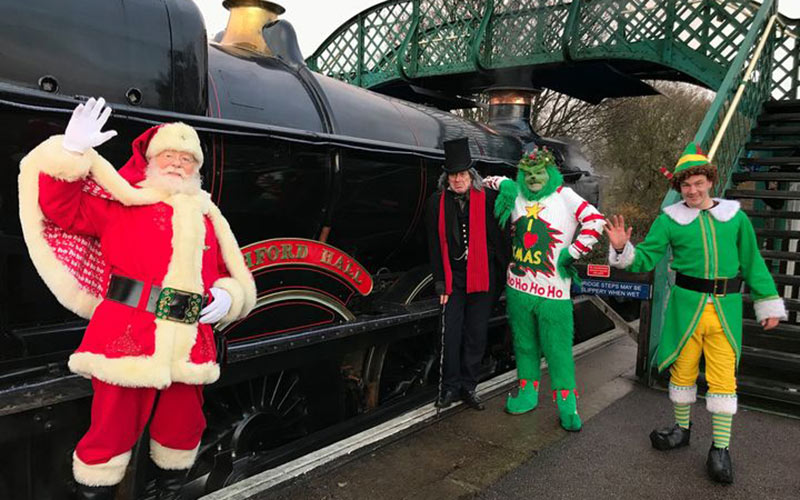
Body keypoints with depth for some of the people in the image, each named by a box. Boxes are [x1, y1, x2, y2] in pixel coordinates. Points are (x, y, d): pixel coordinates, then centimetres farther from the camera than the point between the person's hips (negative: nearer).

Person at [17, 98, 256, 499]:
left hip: (189, 346, 4)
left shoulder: (207, 217, 18)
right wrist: (72, 153, -11)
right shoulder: (121, 201, 8)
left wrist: (226, 295, -1)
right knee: (111, 433, 3)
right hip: (127, 340, -4)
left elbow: (228, 274, 21)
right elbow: (62, 208, -1)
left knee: (182, 431, 17)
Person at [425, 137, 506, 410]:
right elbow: (435, 246, 2)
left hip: (481, 277, 0)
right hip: (453, 277, 0)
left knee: (476, 335, 6)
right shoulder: (436, 203, 1)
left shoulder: (488, 199, -3)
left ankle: (469, 387, 20)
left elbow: (497, 237, 2)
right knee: (452, 334, 1)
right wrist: (440, 282, 0)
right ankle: (450, 387, 15)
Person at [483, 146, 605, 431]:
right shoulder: (517, 196, 10)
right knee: (524, 345, 15)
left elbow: (595, 221, -11)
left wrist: (572, 253, -10)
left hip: (553, 291, -4)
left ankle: (567, 406, 13)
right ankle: (528, 394, 31)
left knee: (558, 350, 0)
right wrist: (502, 186, 8)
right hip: (518, 288, 5)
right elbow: (499, 182, 30)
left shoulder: (564, 196, -4)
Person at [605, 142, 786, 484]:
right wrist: (623, 249, -22)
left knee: (723, 375, 3)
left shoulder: (734, 216, 5)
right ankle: (682, 429, 33)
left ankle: (720, 449, 17)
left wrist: (768, 302, 12)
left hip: (725, 307, 0)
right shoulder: (670, 219, 0)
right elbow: (646, 259, -2)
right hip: (686, 304, 0)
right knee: (682, 368, 12)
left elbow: (752, 262, 11)